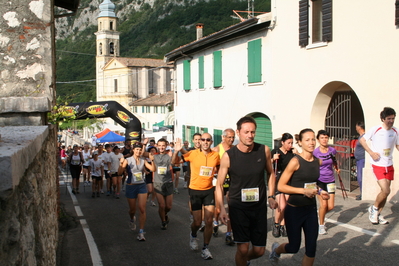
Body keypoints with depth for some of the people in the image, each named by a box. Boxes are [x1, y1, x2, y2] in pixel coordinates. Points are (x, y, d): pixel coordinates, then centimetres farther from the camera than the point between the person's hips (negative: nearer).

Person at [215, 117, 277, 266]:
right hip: (238, 207, -3)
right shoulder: (228, 156, -13)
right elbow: (219, 185, -5)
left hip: (259, 207, 3)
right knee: (243, 248, -6)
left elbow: (270, 173, 12)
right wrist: (222, 209, -15)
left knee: (259, 251, 9)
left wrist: (271, 196, 3)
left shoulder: (264, 150, -5)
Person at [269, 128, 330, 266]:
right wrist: (303, 190, -24)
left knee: (311, 248, 3)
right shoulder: (295, 161, -16)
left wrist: (319, 191, 3)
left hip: (311, 209, 5)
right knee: (294, 247, 9)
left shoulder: (318, 162, 3)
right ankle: (276, 249, 43)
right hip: (294, 209, -5)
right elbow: (280, 186, -17)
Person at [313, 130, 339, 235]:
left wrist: (337, 169, 3)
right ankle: (321, 225, 13)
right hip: (319, 180, -3)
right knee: (324, 204, -11)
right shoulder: (315, 152, -11)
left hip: (330, 180, 3)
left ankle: (321, 215, 33)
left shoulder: (332, 150, -1)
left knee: (330, 206, 0)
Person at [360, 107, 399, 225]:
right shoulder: (375, 129, -11)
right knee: (386, 191, -13)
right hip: (378, 165, -5)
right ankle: (374, 208, 13)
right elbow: (362, 140, -2)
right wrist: (371, 152, -13)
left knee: (385, 191, 10)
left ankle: (378, 214, 26)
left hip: (389, 165, 5)